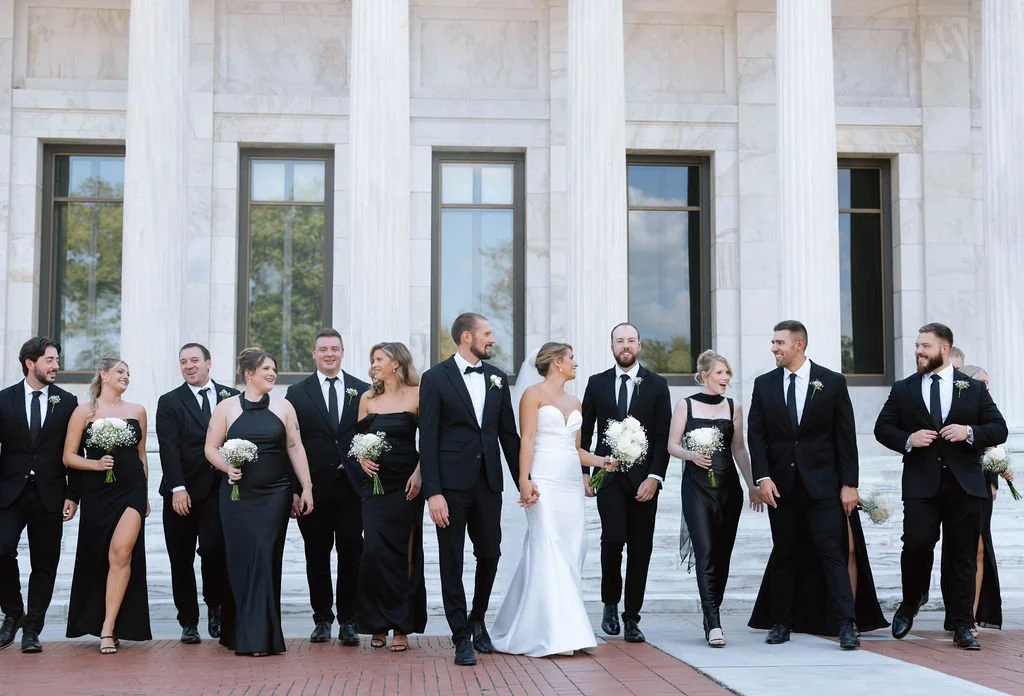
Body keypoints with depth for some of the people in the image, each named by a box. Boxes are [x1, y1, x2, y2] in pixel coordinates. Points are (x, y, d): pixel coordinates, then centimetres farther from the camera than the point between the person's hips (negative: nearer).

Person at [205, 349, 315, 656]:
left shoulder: (283, 407, 7)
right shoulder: (227, 408, 4)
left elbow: (295, 449, 7)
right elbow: (211, 448, 4)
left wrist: (307, 488, 3)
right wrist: (228, 467, -14)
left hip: (275, 494, 1)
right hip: (237, 495, 0)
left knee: (265, 560, -2)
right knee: (240, 560, 1)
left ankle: (259, 637, 3)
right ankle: (239, 632, 13)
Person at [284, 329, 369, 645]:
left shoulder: (362, 391, 7)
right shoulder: (298, 392, 5)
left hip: (351, 486, 0)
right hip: (313, 487, 0)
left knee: (351, 554, 2)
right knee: (317, 556, 6)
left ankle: (348, 621, 11)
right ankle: (322, 619, 16)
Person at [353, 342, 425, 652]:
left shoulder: (417, 395, -1)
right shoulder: (367, 398, 11)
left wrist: (419, 473, -12)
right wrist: (362, 459, -2)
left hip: (407, 483, -3)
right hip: (375, 482, 3)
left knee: (403, 551, 1)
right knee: (374, 550, -5)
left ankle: (401, 626, 7)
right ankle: (378, 624, 6)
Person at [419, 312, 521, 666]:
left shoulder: (498, 378, 10)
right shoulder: (435, 378, -4)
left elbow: (508, 434, 14)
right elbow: (427, 439, -7)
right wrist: (433, 492, -14)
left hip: (488, 482, 4)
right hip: (451, 484, -4)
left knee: (489, 555, 10)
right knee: (452, 561, 2)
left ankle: (477, 620, 32)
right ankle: (462, 637, 12)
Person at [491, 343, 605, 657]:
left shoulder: (575, 402, 20)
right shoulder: (533, 394, 0)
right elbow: (526, 440, -8)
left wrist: (601, 461, 5)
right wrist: (524, 481, -17)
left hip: (571, 482, 7)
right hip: (545, 481, -7)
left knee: (572, 552, 3)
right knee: (548, 551, -11)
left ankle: (565, 629, 12)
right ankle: (552, 633, -12)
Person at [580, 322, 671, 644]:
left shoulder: (657, 385, 5)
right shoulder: (597, 383, 8)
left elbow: (663, 436, 1)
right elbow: (585, 431, 10)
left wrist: (654, 477, -9)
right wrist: (584, 472, 2)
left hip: (643, 479, 1)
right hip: (608, 476, 0)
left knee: (640, 549, 3)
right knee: (613, 538, -15)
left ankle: (632, 618, 12)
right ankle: (610, 604, 7)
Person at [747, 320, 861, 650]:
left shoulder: (832, 382, 1)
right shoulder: (764, 385, 7)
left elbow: (846, 436, 0)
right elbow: (756, 435, 4)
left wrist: (849, 483, -4)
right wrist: (763, 478, -7)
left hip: (822, 485, -2)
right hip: (780, 484, 2)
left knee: (832, 552, -6)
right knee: (783, 555, 8)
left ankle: (846, 626, -6)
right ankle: (781, 623, 16)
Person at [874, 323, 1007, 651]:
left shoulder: (974, 388, 9)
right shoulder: (903, 390, 10)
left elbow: (999, 429, 7)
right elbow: (882, 428, 10)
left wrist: (970, 432, -12)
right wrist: (907, 439, -9)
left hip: (964, 485, 0)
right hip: (921, 484, 0)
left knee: (963, 557, 3)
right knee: (916, 544, -14)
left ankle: (962, 627, 11)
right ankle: (910, 604, 13)